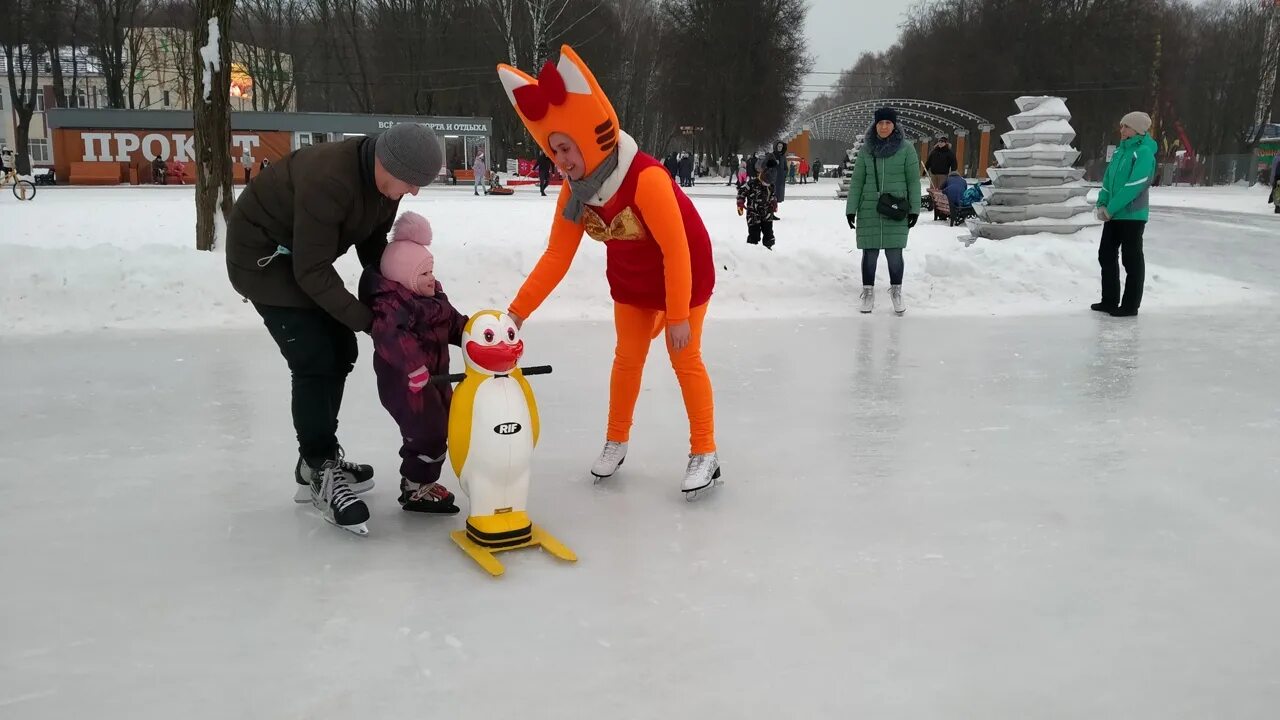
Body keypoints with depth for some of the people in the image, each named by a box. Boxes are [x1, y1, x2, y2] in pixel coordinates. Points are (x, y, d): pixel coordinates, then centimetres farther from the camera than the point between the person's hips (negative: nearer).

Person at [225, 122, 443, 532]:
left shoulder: (385, 179, -11)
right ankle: (320, 473, -2)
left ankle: (317, 461, 22)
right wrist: (366, 320, -25)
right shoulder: (328, 180, -36)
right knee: (314, 361, -14)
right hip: (261, 252, -9)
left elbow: (373, 243, 4)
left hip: (305, 253, 9)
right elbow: (312, 272, -31)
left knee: (340, 353, 8)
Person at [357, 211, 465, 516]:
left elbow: (455, 324, 16)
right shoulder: (390, 304, -19)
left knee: (440, 430, 17)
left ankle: (423, 481, 32)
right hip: (405, 382, -10)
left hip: (433, 376, 10)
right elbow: (392, 337, -34)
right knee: (429, 434, -11)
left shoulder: (434, 298, 13)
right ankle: (415, 490, 4)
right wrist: (412, 365, -45)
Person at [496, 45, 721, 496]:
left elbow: (676, 252, -31)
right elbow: (557, 257, -12)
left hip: (684, 275, -6)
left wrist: (678, 316, -26)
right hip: (630, 280, 6)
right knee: (628, 357, 12)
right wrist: (518, 310, -18)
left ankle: (704, 453, 12)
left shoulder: (647, 179, -36)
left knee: (685, 359, -1)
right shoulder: (574, 191, -15)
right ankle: (616, 441, 28)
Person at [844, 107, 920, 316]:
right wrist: (851, 209, 2)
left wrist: (914, 209, -2)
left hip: (895, 211, -1)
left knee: (894, 253, 0)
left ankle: (896, 292, 17)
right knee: (870, 253, 4)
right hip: (869, 209, 1)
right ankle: (868, 292, 16)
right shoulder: (865, 149, 4)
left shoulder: (906, 149, 0)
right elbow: (857, 181, 6)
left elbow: (913, 181, 2)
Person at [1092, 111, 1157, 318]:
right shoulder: (1120, 150, 13)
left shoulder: (1144, 152, -12)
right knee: (1106, 255, 12)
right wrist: (1101, 204, -1)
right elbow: (1108, 179, 14)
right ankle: (1110, 300, 21)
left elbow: (1134, 185, -20)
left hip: (1132, 215, -8)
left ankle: (1131, 305, 5)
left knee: (1132, 259, -2)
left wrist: (1110, 208, -19)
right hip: (1114, 215, 8)